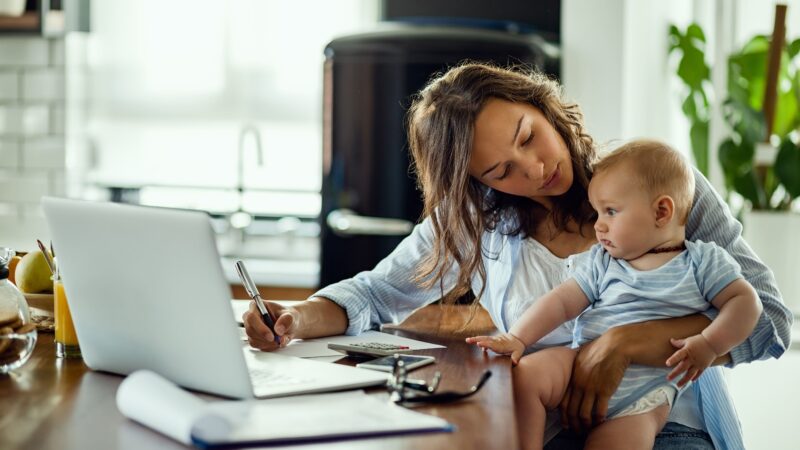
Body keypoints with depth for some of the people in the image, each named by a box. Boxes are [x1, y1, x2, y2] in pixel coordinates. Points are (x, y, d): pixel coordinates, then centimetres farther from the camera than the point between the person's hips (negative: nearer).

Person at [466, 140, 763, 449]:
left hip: (645, 390, -3)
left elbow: (745, 301, 1)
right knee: (524, 375, -23)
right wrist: (517, 338, -8)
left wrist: (709, 345, -14)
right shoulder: (601, 262, 14)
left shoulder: (703, 261, 5)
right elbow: (561, 301, 7)